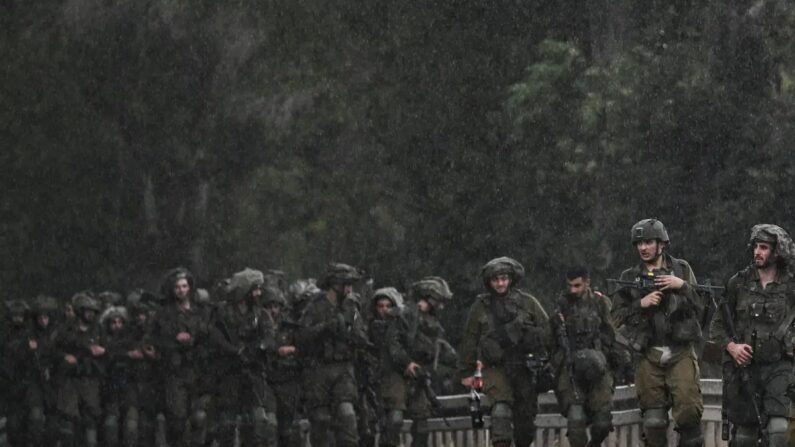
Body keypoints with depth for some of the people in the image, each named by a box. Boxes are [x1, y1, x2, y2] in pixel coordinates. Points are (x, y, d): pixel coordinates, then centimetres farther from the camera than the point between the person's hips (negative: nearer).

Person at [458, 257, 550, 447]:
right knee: (502, 403, -22)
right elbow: (469, 341, 10)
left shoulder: (527, 302, 5)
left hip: (524, 367, 2)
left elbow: (547, 330, 9)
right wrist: (466, 372, 10)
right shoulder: (480, 307, 5)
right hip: (494, 367, -2)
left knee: (526, 412, 7)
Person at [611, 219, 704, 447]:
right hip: (649, 357, 2)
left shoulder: (681, 269, 8)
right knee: (653, 422, 1)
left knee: (688, 411, -14)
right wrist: (641, 304, -9)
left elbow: (701, 306, 4)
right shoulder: (630, 278, 10)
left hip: (680, 353, -2)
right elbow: (618, 317, 6)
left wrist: (682, 286, -12)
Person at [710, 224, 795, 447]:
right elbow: (717, 325, 6)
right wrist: (731, 345, -10)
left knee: (777, 428, -17)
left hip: (777, 367, -1)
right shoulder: (739, 283, 2)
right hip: (744, 366, 1)